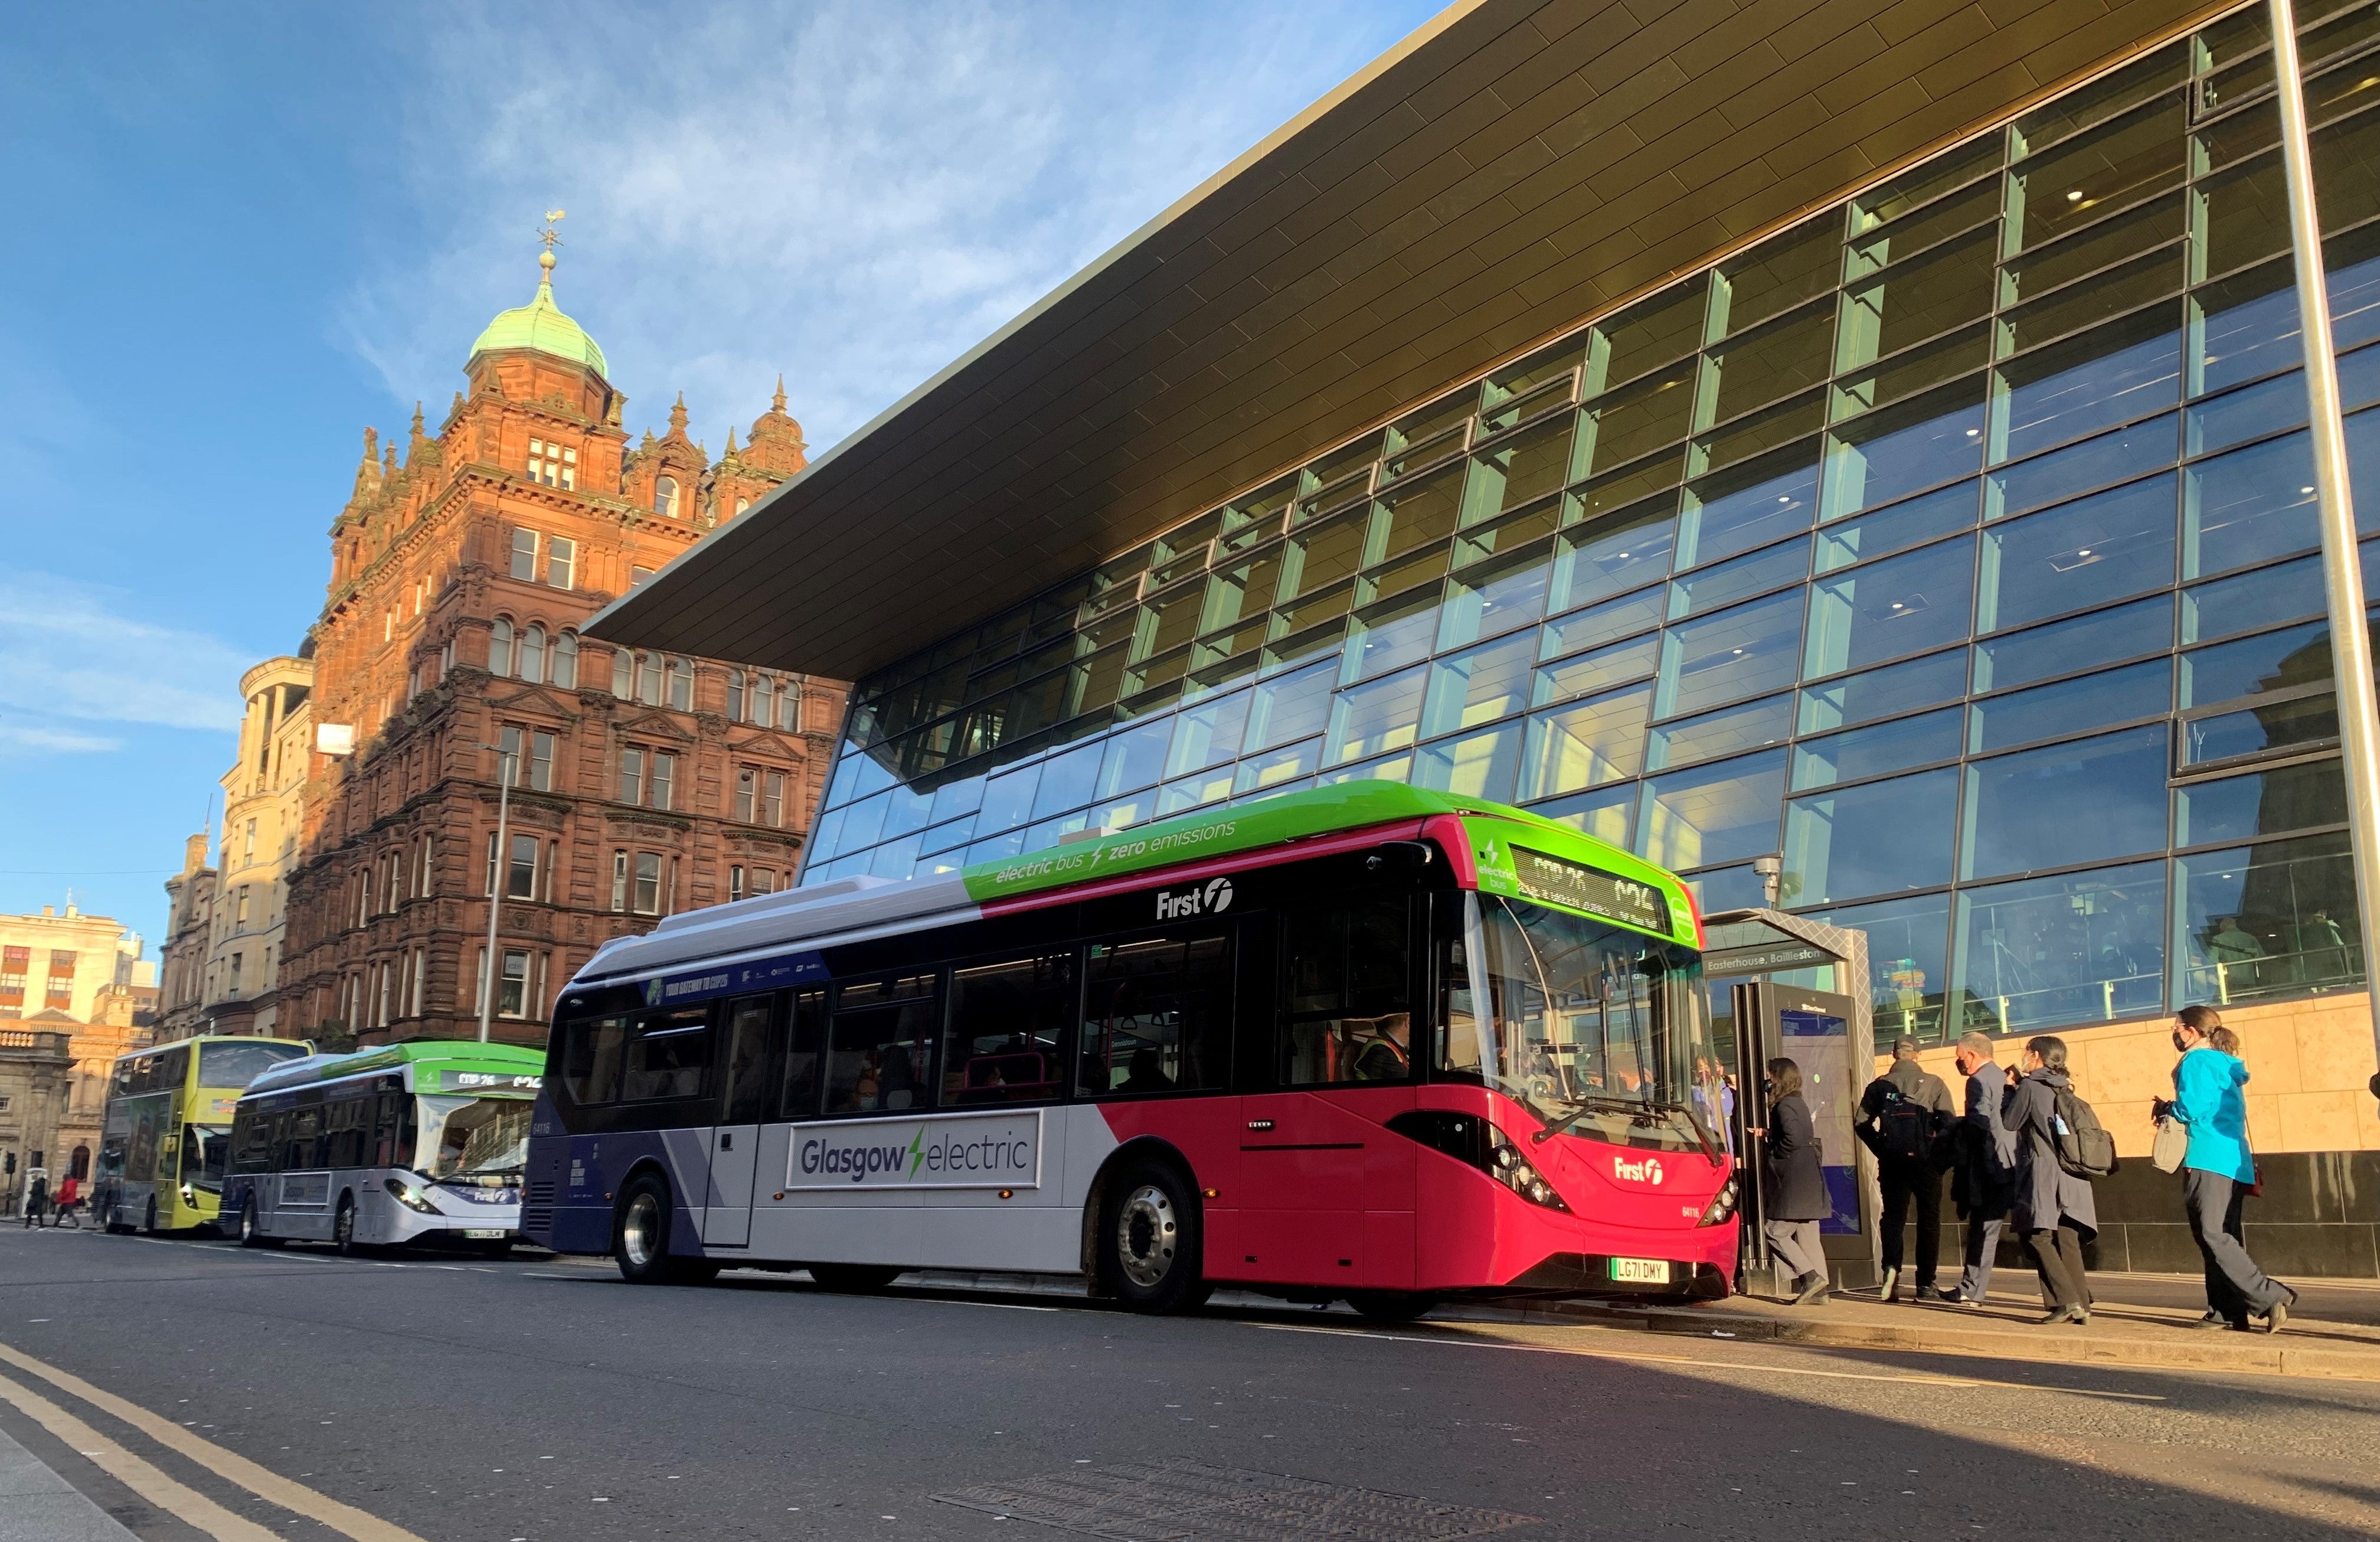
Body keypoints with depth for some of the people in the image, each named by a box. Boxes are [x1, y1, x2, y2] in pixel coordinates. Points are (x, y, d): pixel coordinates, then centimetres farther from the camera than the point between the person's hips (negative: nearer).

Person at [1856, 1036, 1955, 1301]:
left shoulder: (1880, 1085, 4)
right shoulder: (1934, 1083, -1)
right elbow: (1948, 1122, -9)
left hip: (1892, 1162, 1)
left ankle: (1891, 1267, -13)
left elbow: (1862, 1124, 2)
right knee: (1929, 1220, 8)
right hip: (1925, 1160, -1)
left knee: (1893, 1217, 9)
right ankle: (1926, 1284, 8)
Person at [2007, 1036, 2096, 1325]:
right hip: (2071, 1176, 7)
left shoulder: (2030, 1086, -4)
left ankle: (2066, 1301, -16)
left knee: (2038, 1237, -6)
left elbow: (2010, 1123, -1)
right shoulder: (2064, 1088, 16)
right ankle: (2081, 1306, 2)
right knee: (2068, 1241, 6)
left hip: (2043, 1174, -7)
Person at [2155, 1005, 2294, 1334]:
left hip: (2208, 1161, -10)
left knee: (2213, 1236, -13)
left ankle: (2270, 1297, -20)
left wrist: (2165, 1109, 2)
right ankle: (2227, 1311, 5)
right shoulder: (2226, 1065, 22)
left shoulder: (2196, 1061, -6)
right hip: (2236, 1163, 10)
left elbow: (2192, 1108, -17)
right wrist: (2172, 1110, 19)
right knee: (2223, 1237, 8)